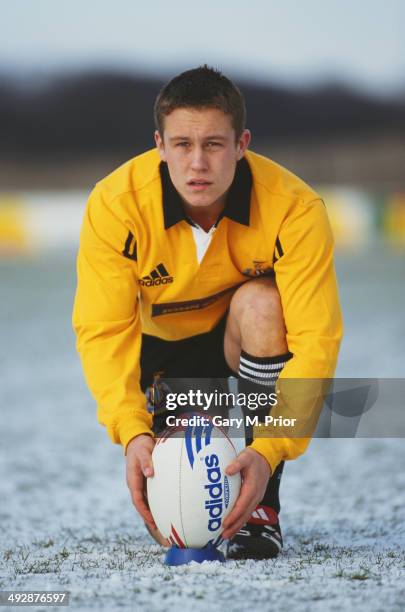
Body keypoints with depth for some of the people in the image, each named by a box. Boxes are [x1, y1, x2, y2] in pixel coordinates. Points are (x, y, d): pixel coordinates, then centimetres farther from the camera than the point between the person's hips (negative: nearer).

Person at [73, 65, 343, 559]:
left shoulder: (294, 208, -31)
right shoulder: (115, 204, -28)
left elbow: (315, 337, -35)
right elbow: (103, 330, -30)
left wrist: (270, 450, -48)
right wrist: (133, 431, -47)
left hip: (250, 337, 0)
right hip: (163, 347, 0)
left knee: (260, 301, -36)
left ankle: (262, 507, -24)